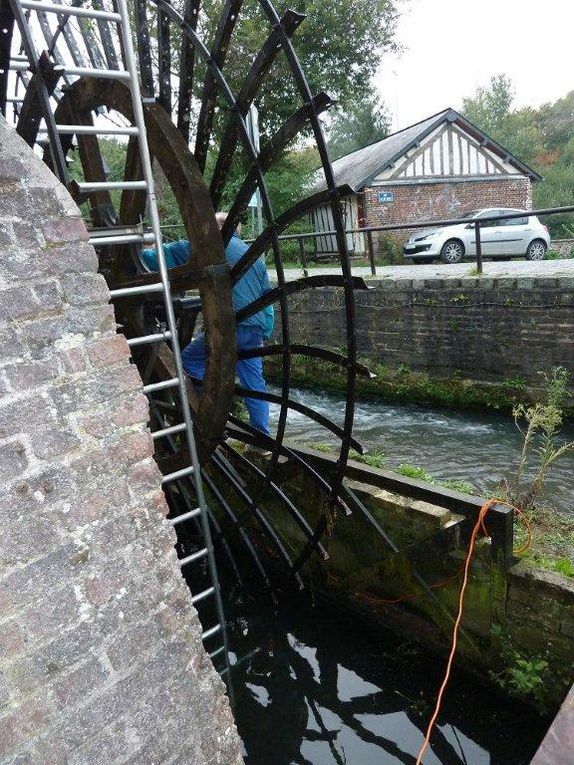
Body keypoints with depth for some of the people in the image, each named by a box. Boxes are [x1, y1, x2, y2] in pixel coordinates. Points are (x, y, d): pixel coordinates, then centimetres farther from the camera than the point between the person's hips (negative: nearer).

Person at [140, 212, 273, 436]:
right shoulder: (254, 254, 24)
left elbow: (172, 252, 2)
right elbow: (266, 295, 23)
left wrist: (143, 253, 18)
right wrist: (265, 332, 23)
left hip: (230, 324, -7)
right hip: (256, 329, 7)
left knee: (190, 359, 5)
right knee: (254, 382, 10)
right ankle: (262, 437, 12)